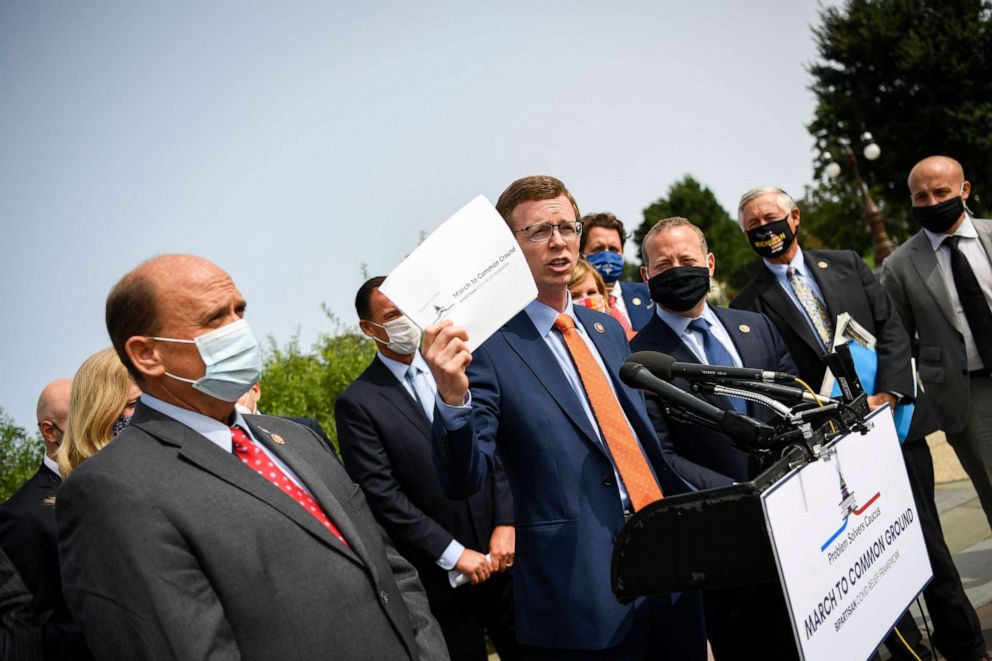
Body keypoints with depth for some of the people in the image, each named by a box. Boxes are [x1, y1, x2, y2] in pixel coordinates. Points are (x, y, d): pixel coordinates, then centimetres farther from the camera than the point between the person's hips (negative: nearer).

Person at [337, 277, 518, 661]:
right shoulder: (357, 404, -7)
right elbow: (381, 495, -11)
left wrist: (506, 524, -5)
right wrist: (454, 553, -12)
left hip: (504, 554, 4)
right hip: (441, 577, -3)